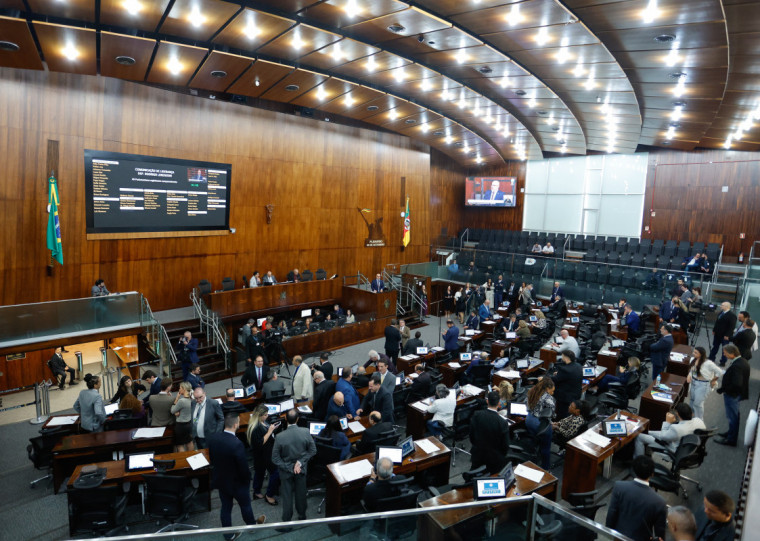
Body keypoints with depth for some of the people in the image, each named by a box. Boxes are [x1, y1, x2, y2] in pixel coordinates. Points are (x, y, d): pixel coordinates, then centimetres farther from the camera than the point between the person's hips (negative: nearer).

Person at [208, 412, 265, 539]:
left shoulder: (212, 439, -16)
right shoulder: (237, 444, -36)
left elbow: (211, 459, 1)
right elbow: (243, 467, -25)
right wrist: (247, 479, -5)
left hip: (220, 480, 5)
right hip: (236, 482, -5)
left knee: (225, 507, 23)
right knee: (245, 504, 22)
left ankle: (228, 534, 40)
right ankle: (252, 525, 46)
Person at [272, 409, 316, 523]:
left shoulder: (280, 437, -26)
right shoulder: (306, 432, -22)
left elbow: (275, 458, -17)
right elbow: (313, 450, -11)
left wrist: (289, 468, -11)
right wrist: (300, 462, -11)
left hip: (286, 471, -2)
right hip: (301, 470, 2)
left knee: (287, 496, 17)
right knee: (301, 493, 23)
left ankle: (286, 521, 31)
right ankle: (302, 516, 43)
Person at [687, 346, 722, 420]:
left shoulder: (708, 363, -24)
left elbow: (719, 372, -17)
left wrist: (713, 381, -6)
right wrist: (689, 375, -4)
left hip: (702, 385, -7)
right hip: (693, 383, 7)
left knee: (698, 403, 1)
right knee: (691, 401, 19)